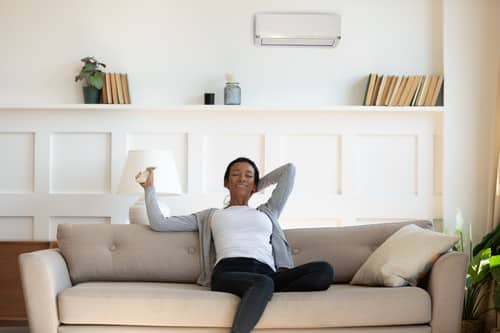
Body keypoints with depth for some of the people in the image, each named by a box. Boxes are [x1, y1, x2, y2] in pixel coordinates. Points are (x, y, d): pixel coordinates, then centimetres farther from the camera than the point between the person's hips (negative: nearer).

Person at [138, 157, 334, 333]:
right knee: (263, 283, -42)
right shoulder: (210, 215, 32)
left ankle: (260, 296, -37)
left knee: (324, 270, -29)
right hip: (228, 272, -3)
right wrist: (149, 188, 31)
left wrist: (258, 186, 47)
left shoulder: (268, 212, 37)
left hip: (267, 273, 3)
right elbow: (159, 223, 28)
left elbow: (289, 169, 42)